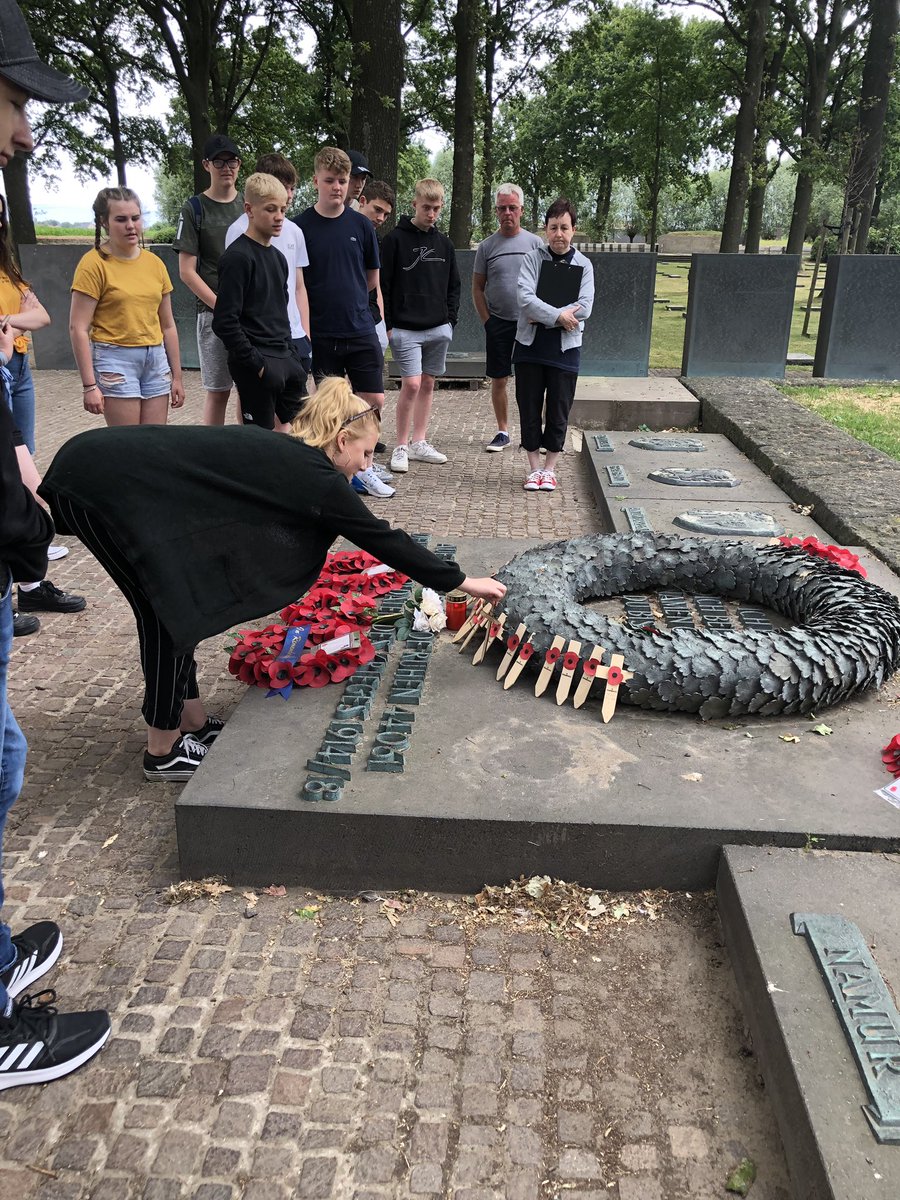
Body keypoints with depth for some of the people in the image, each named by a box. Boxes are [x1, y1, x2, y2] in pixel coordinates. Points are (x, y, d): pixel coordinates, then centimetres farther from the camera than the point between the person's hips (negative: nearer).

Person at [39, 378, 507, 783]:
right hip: (98, 485, -9)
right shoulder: (312, 475, -10)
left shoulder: (280, 456, 14)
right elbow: (382, 538, -5)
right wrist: (461, 581, 3)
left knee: (182, 600, 15)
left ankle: (191, 721, 28)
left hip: (99, 468, 9)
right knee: (170, 610, -1)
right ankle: (164, 751, 13)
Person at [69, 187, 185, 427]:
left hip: (156, 359, 5)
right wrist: (90, 386, -14)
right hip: (115, 360, -5)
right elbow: (78, 329, -10)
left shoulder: (155, 263, 9)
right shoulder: (94, 264, -7)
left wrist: (177, 377, 14)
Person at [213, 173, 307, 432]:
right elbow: (224, 322, -17)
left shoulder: (278, 257, 14)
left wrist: (291, 353, 12)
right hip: (257, 365, -8)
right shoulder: (237, 257, -12)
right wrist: (256, 364, -18)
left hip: (285, 360, 8)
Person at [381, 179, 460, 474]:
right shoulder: (396, 239, -4)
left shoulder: (444, 243, 11)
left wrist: (451, 319, 7)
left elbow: (453, 285, 18)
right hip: (405, 328, -5)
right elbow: (383, 284, -5)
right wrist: (388, 325, -9)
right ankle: (401, 447, 0)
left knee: (428, 383, 9)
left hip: (438, 328, 5)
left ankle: (419, 443, 18)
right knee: (411, 384, -11)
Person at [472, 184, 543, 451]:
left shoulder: (535, 243, 3)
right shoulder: (486, 246, 5)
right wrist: (487, 320, -1)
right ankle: (503, 432, 16)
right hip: (498, 323, 1)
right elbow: (477, 288, 8)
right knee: (499, 379, 5)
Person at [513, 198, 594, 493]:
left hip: (565, 348, 0)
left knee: (559, 411, 4)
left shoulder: (583, 265, 3)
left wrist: (543, 318, -14)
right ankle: (534, 468, 16)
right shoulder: (533, 258, 1)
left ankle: (550, 468, 17)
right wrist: (559, 315, -18)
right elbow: (525, 298, -13)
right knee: (529, 409, 5)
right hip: (530, 345, 0)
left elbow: (584, 308, -9)